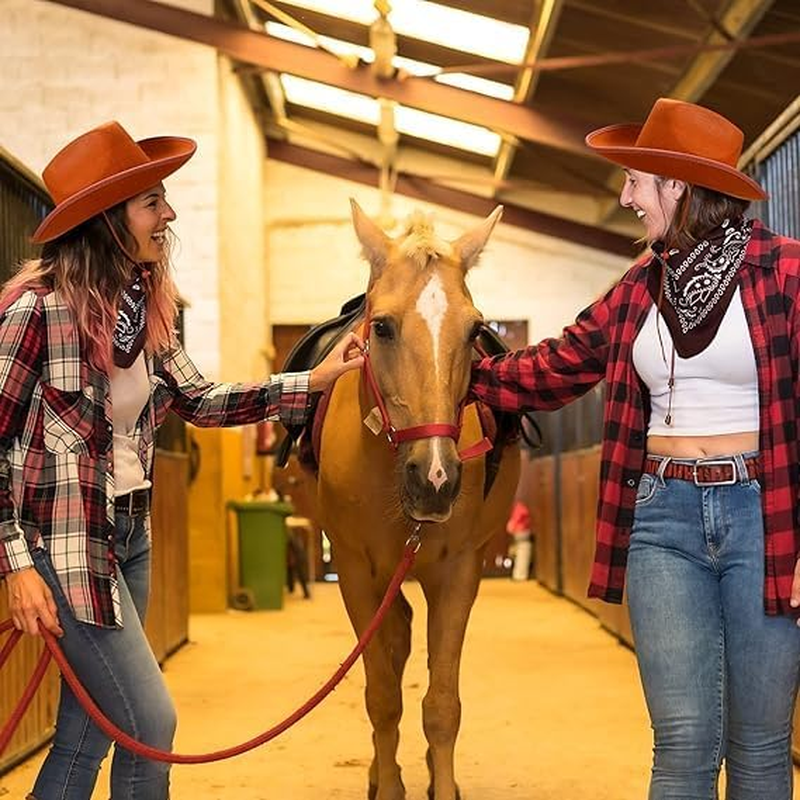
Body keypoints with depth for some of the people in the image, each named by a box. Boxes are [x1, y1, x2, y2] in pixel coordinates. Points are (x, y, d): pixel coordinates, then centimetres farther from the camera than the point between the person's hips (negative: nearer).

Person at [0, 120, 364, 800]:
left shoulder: (145, 305, 5)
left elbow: (201, 400, 10)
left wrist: (315, 381, 3)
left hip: (130, 534, 8)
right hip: (63, 542, -7)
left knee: (87, 731, 14)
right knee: (152, 723, -5)